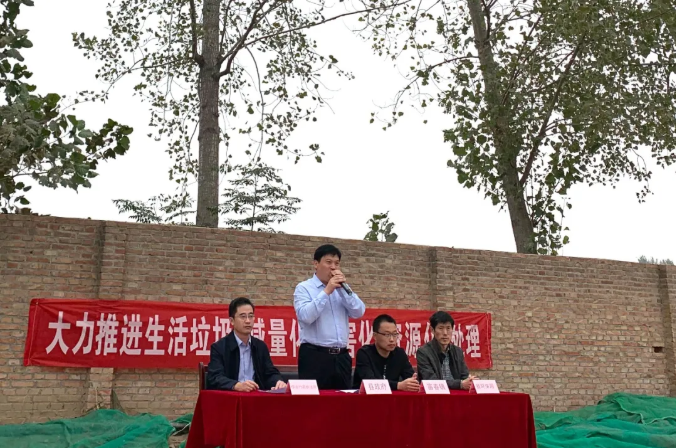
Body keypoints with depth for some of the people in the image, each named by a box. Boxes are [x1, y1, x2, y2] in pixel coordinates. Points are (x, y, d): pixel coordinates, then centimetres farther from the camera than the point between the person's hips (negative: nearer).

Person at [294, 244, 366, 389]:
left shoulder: (342, 288, 16)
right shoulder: (304, 288, -1)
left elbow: (359, 312, 3)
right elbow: (305, 316, -17)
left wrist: (343, 288, -6)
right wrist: (326, 291, -14)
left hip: (341, 357, 5)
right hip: (314, 356, -5)